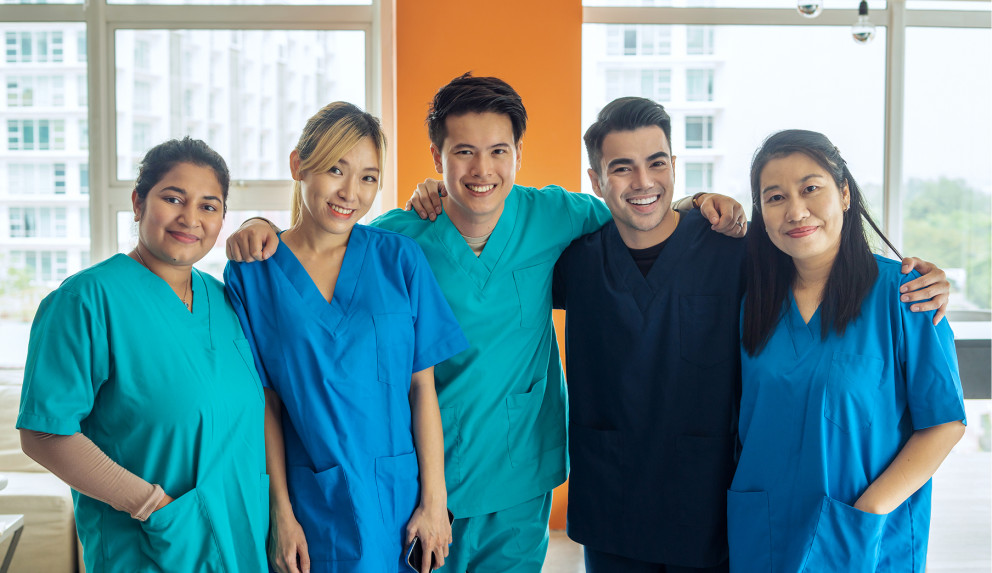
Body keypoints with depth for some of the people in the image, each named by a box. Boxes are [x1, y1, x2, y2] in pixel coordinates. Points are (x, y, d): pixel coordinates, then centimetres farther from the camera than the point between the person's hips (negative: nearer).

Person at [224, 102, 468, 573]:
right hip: (313, 502, -1)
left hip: (401, 493, 1)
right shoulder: (251, 273, -3)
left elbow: (423, 386, -3)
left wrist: (434, 499, -5)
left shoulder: (399, 259, -2)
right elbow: (266, 402, -3)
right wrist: (281, 512, -6)